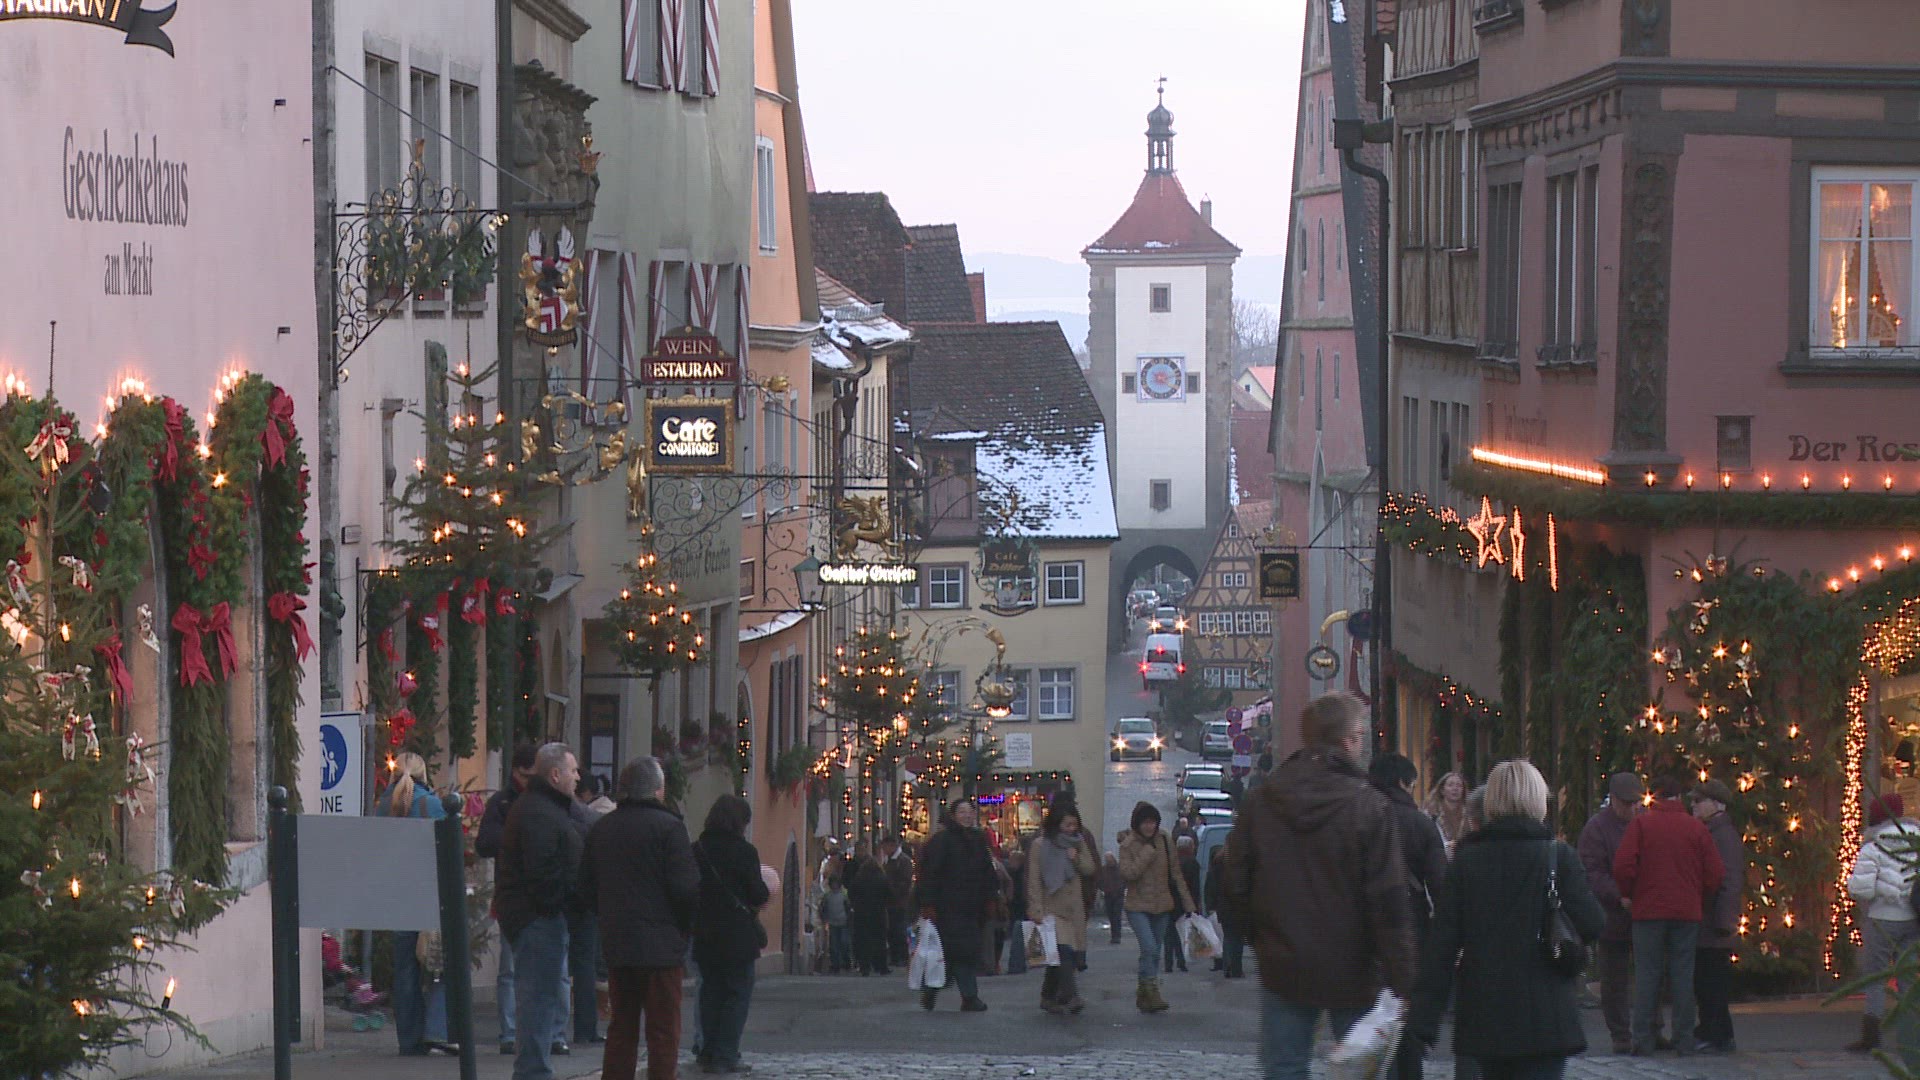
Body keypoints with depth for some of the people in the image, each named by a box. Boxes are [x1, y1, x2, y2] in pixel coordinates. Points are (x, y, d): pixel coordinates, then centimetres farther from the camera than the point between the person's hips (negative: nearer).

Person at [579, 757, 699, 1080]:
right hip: (660, 943, -6)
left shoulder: (600, 829, 9)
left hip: (615, 944, 6)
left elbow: (586, 886, 12)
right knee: (663, 1029, -2)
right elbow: (686, 886, -14)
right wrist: (686, 925, 2)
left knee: (621, 1027, 13)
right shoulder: (668, 826, -10)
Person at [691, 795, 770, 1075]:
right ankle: (726, 1055, -5)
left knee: (711, 992, 13)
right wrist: (766, 894, 11)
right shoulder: (743, 851, -12)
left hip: (704, 936, 5)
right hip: (738, 935, -5)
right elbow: (758, 895, -11)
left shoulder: (696, 850, 3)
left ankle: (709, 1052, 13)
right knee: (738, 993, 1)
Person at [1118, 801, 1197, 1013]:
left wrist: (1187, 902, 8)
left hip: (1162, 906, 4)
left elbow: (1176, 874, 10)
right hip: (1138, 906, -4)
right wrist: (1148, 852, -19)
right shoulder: (1128, 844, -5)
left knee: (1154, 952, 9)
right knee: (1149, 948, -21)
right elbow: (1128, 873, -18)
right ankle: (1152, 991, -17)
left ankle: (1143, 995, 19)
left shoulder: (1164, 842, 4)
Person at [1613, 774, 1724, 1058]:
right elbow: (1715, 874, 1)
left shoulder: (1641, 824, -2)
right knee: (1683, 974, 5)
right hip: (1687, 912, 1)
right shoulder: (1696, 829, 3)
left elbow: (1623, 864, -10)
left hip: (1648, 910, -1)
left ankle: (1642, 1039, -2)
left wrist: (1627, 894, 6)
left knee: (1647, 974, 2)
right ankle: (1683, 1039, 4)